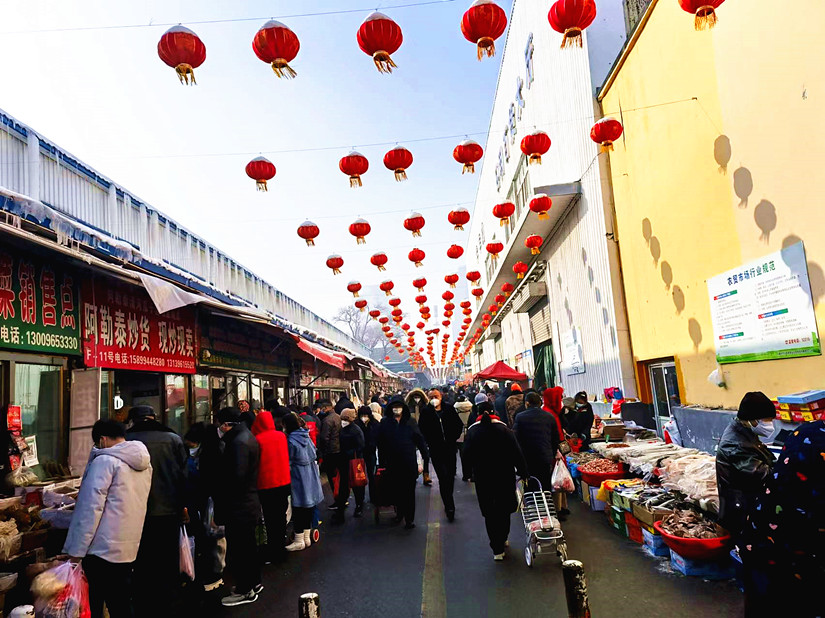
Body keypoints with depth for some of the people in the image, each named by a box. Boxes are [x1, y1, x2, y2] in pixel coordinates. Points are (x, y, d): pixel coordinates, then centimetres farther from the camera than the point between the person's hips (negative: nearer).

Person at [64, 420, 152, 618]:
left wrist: (77, 549, -12)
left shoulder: (105, 461, -13)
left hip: (103, 549, -7)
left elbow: (91, 507, -16)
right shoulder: (144, 463, 10)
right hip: (129, 549, 7)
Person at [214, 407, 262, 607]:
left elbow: (236, 476, -27)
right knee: (248, 545, 21)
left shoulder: (238, 442, -22)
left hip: (238, 508, -11)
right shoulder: (248, 437, 10)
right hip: (250, 503, 11)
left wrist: (222, 503, -15)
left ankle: (245, 591, 12)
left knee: (237, 549, 1)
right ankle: (254, 583, 34)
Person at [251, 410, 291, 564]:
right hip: (283, 481, 4)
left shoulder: (257, 440, -15)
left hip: (266, 484, -4)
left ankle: (271, 554, 11)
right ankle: (280, 550, 23)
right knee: (281, 517, 14)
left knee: (270, 519, 5)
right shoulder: (281, 436, -2)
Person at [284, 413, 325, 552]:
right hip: (311, 476, 7)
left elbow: (288, 463, -12)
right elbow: (314, 455, 11)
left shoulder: (291, 441, -17)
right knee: (308, 508, 14)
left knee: (298, 509, 2)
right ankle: (307, 537, 24)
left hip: (298, 479, -7)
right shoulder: (307, 437, 3)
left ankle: (299, 541, 9)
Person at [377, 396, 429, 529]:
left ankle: (410, 519, 14)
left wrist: (425, 456, -3)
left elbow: (420, 441, 2)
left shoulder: (410, 423, -1)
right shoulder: (385, 423, 0)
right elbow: (381, 444, 4)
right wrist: (382, 462, 3)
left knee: (409, 492, 4)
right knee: (395, 491, 11)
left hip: (409, 463, -1)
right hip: (392, 464, 1)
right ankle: (400, 512, 32)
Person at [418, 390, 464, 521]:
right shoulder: (426, 412, -3)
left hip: (450, 448, 3)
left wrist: (454, 437, 2)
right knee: (443, 477, -9)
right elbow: (421, 430, 1)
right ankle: (449, 507, -4)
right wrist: (429, 442, -5)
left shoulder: (449, 408, 2)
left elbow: (459, 424, 10)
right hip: (436, 450, -3)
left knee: (451, 476, 12)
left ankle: (448, 502, 31)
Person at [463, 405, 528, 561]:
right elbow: (517, 453, -8)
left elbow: (467, 455, 1)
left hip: (482, 479, 0)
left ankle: (497, 549, 11)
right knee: (504, 510, 19)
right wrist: (523, 473, 1)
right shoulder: (504, 429, -7)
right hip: (505, 477, 0)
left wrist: (474, 473, 13)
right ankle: (503, 540, 35)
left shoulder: (472, 431, -3)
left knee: (489, 513, 10)